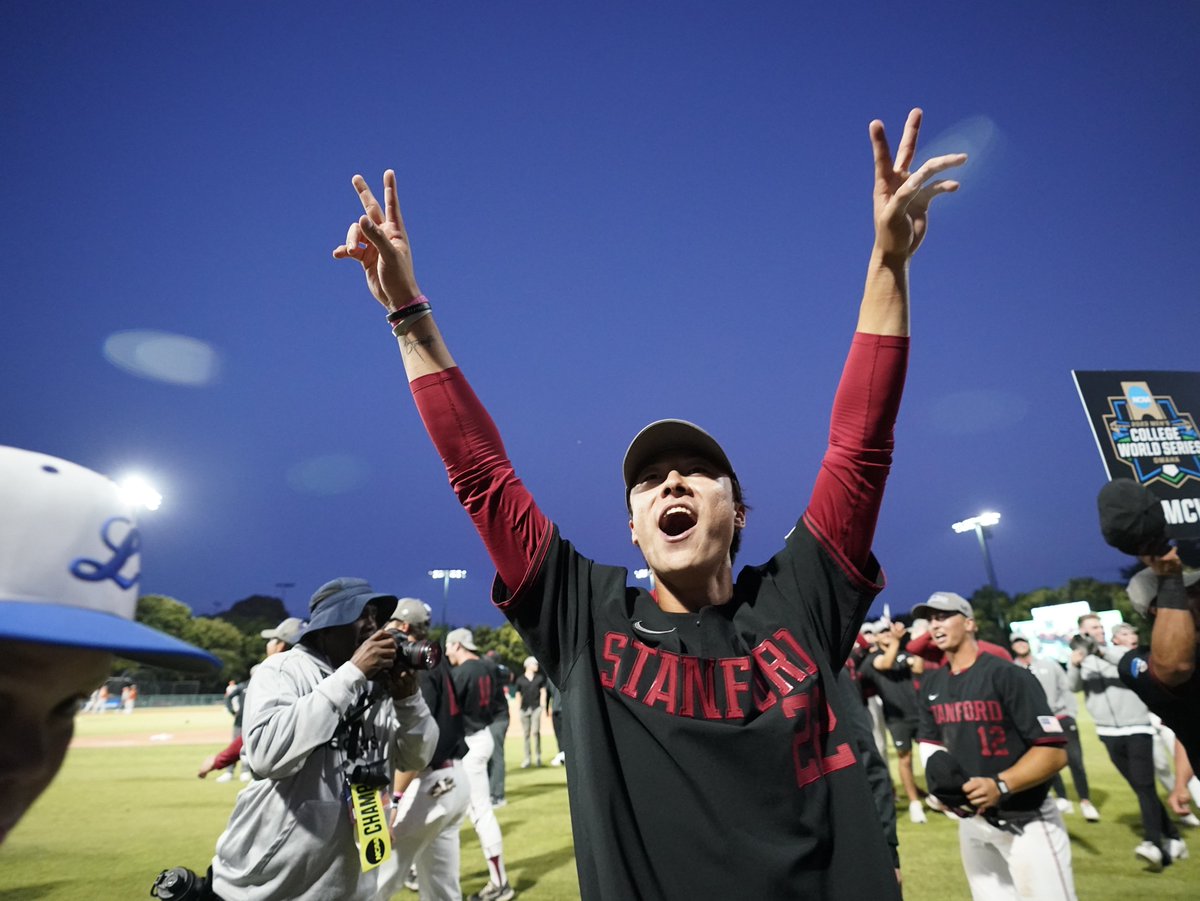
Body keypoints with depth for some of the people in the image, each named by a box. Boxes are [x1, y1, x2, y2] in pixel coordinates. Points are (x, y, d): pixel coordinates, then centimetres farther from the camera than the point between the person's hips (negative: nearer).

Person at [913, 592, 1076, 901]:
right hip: (971, 819, 6)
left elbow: (1054, 752, -19)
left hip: (1025, 820, -6)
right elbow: (931, 741, 15)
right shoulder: (931, 684, 5)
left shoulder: (1007, 675, -15)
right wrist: (941, 778, -5)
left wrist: (1000, 785, -30)